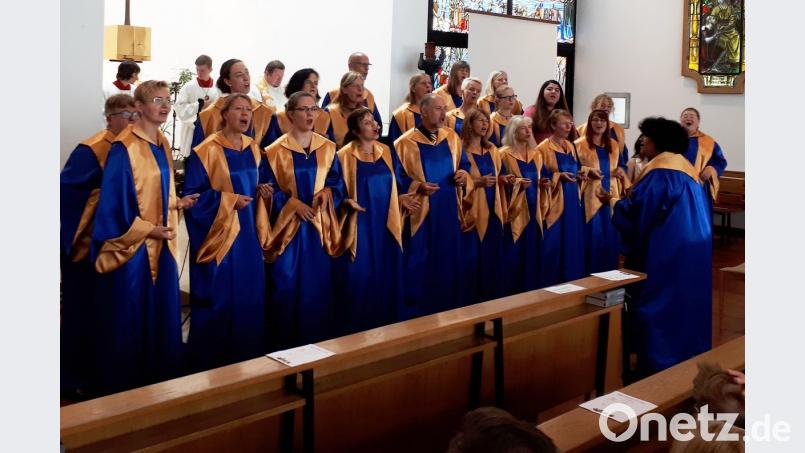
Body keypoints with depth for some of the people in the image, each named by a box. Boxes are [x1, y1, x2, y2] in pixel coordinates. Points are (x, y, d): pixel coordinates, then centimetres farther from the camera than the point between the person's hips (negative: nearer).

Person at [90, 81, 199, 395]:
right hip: (133, 245, -8)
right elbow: (113, 200, -17)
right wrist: (147, 229, -17)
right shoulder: (125, 148, -15)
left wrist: (177, 203, 3)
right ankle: (124, 386, 17)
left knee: (161, 313, 14)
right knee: (130, 318, 2)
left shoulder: (162, 144, 10)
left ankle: (160, 379, 28)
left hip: (160, 243, 8)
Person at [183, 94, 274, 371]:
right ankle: (209, 362, 14)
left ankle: (246, 358, 25)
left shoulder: (253, 149, 9)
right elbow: (193, 194, -12)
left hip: (248, 235, 7)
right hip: (219, 235, -7)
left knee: (249, 297, 11)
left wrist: (263, 191, -3)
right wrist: (229, 200, -21)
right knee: (218, 299, -1)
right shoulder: (206, 151, -12)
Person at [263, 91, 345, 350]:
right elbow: (269, 192, -5)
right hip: (287, 230, -3)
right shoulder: (275, 152, -5)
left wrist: (328, 191, -11)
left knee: (319, 289, 8)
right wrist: (293, 204, -17)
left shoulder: (328, 148, 6)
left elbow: (339, 183, 9)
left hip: (320, 229, 3)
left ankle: (319, 348, 21)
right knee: (286, 289, -1)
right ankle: (286, 349, 12)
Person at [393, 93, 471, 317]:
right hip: (420, 213, -5)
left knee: (448, 260, 12)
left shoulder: (452, 137, 8)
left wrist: (463, 174, -6)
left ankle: (446, 310, 25)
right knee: (419, 263, 0)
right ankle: (416, 313, 12)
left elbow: (463, 164, 17)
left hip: (448, 211, 5)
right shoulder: (406, 142, -8)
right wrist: (418, 186, -23)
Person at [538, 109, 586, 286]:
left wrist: (579, 174, -1)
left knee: (573, 240, 9)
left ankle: (572, 281, 19)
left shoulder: (571, 146, 13)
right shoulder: (544, 148, -9)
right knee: (555, 243, -6)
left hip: (573, 200, 7)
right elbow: (540, 176, -13)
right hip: (555, 202, -7)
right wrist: (559, 176, -23)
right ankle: (552, 282, 5)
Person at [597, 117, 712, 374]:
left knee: (659, 310, -3)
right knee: (682, 307, 15)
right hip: (689, 251, 10)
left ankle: (658, 367, 2)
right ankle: (686, 362, 23)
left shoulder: (660, 172, -16)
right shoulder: (683, 166, 15)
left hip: (667, 254, -10)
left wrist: (612, 201, -2)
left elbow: (637, 211, -18)